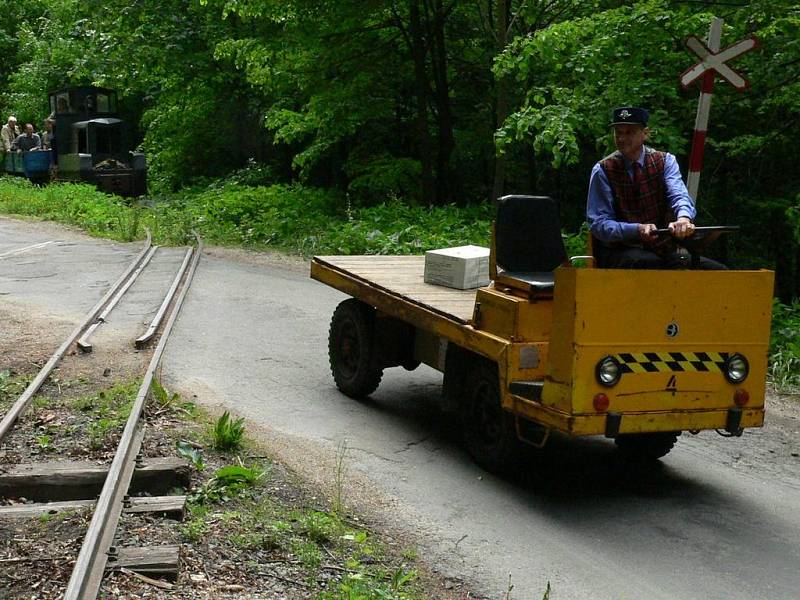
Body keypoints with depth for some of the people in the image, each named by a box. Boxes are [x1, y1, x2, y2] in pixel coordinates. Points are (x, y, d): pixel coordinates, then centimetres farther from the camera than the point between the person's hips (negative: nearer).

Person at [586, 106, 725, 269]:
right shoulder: (603, 170, -1)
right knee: (650, 263, -37)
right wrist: (637, 230, -26)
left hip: (662, 251, 3)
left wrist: (684, 218, -38)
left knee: (717, 271, -19)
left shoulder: (665, 161, 6)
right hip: (617, 254, -3)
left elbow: (679, 195, -13)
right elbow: (598, 223, -8)